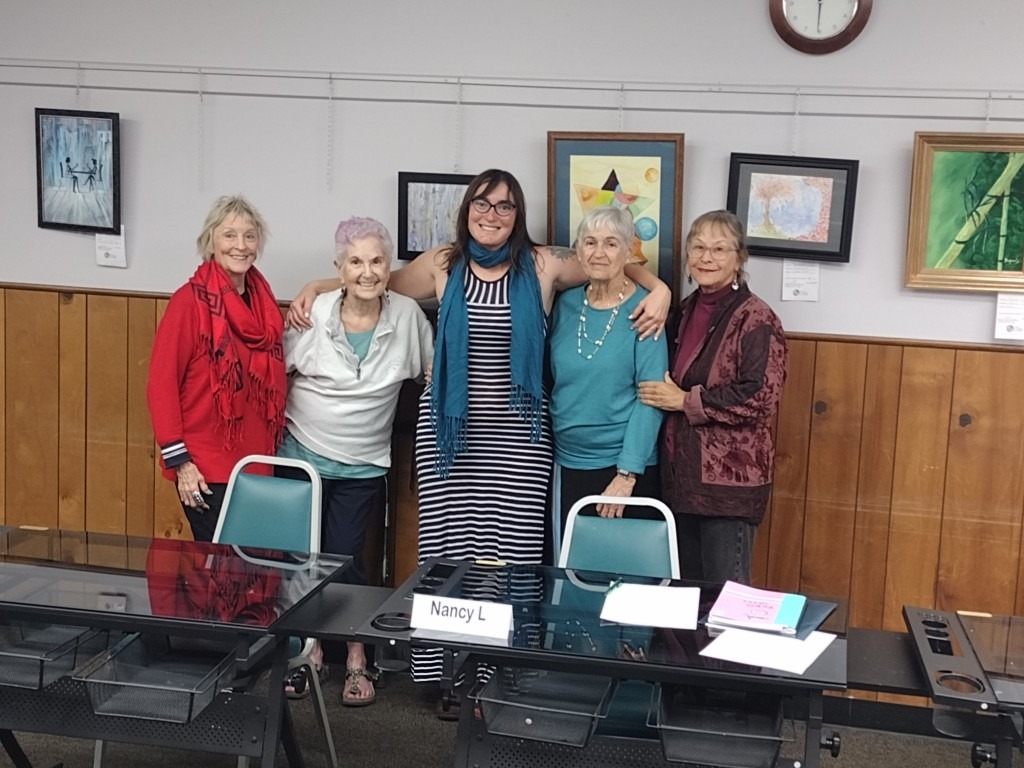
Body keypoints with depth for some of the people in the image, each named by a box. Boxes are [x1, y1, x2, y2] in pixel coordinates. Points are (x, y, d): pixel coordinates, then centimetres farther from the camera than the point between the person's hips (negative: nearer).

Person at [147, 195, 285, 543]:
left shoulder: (263, 302, 7)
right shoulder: (191, 300, -11)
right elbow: (161, 384, -12)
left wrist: (274, 448, 12)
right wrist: (178, 460, -15)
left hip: (257, 464, 6)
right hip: (207, 470, -6)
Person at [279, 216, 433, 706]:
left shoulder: (407, 315, -8)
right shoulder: (313, 314, -12)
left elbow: (433, 370, 7)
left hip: (363, 467, 0)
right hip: (302, 457, 0)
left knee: (345, 559, 2)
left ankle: (357, 660, 21)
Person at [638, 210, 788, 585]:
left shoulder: (756, 319, -11)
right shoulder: (686, 310, 11)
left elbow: (760, 398, -20)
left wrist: (685, 401, -16)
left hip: (730, 480, -7)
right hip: (681, 474, 7)